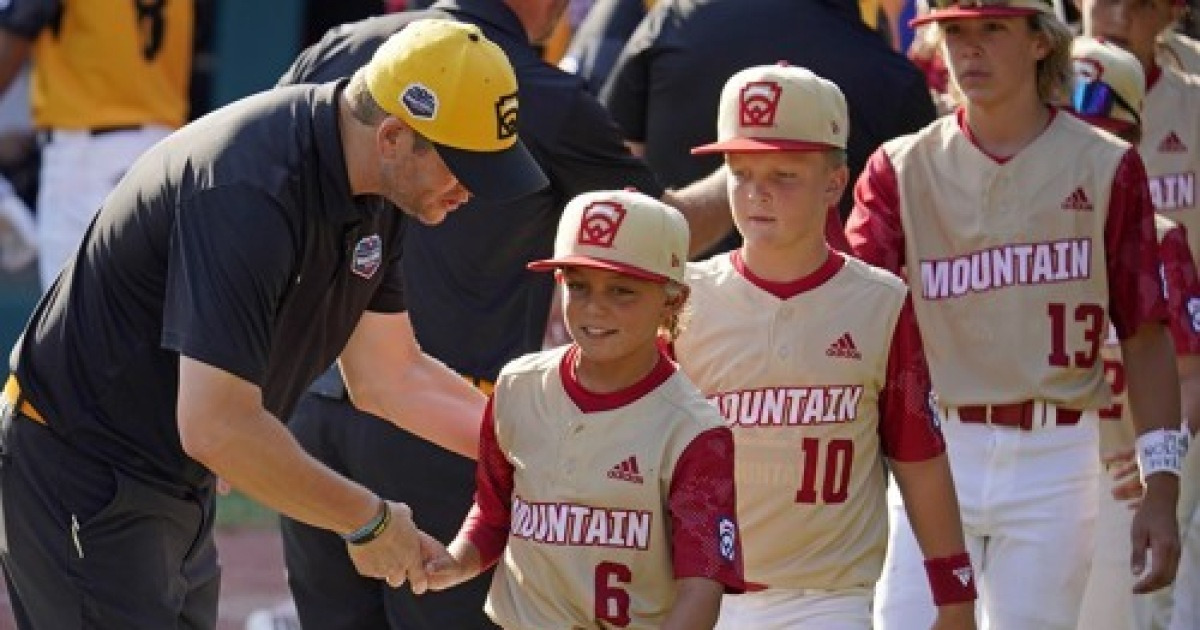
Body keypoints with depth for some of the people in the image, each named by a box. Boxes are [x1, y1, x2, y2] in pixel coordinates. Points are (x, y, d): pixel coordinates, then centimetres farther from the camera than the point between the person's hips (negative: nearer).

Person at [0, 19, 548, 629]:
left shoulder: (370, 194, -1)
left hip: (176, 483, 10)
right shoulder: (250, 190, -31)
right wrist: (367, 519, -22)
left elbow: (388, 376, 12)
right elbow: (217, 427, -34)